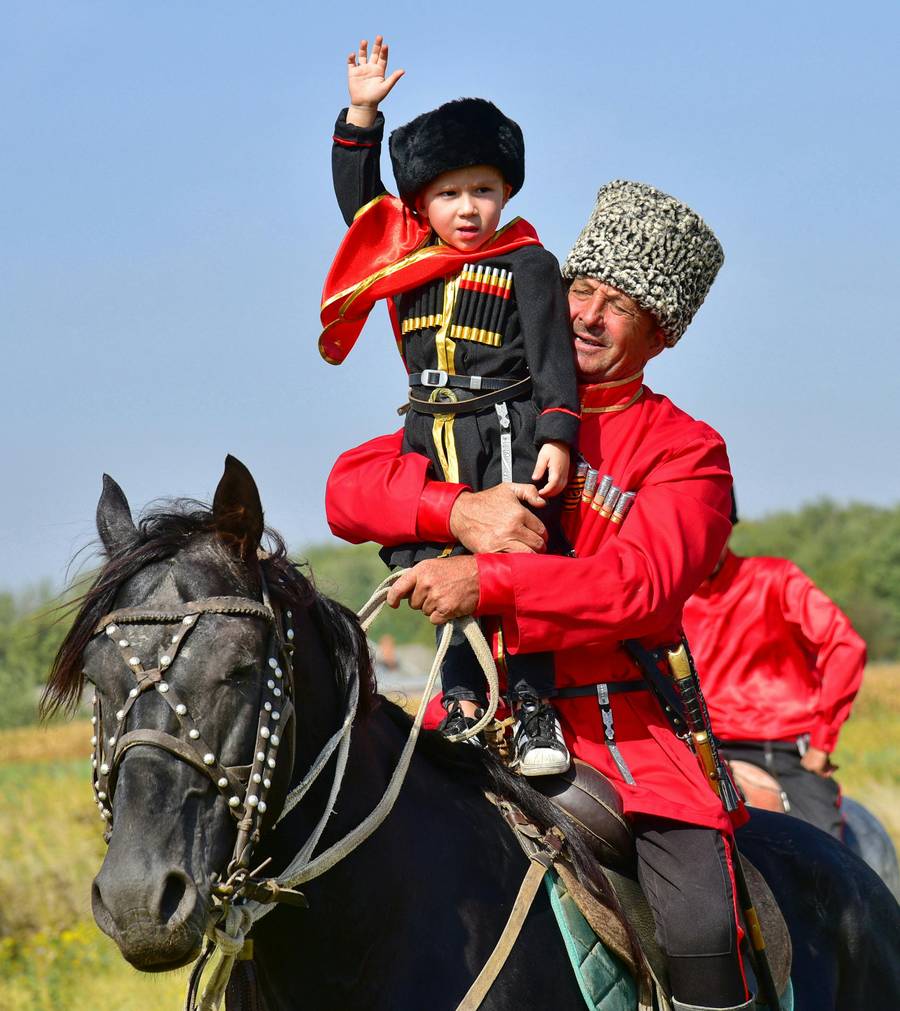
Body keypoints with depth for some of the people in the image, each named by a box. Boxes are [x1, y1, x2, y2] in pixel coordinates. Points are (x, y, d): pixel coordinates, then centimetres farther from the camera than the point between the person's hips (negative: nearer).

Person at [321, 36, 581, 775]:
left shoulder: (529, 267, 0)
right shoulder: (405, 256, 13)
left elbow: (553, 357, -5)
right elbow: (357, 196, 22)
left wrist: (557, 436, -14)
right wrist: (361, 115, 13)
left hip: (508, 435, -5)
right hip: (432, 438, 5)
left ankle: (537, 711, -8)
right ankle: (464, 702, 11)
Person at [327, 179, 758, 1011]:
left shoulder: (685, 451, 2)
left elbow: (643, 584, -15)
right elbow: (351, 486, 4)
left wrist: (486, 582, -25)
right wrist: (458, 509, -16)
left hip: (624, 729, -3)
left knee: (704, 928, -23)